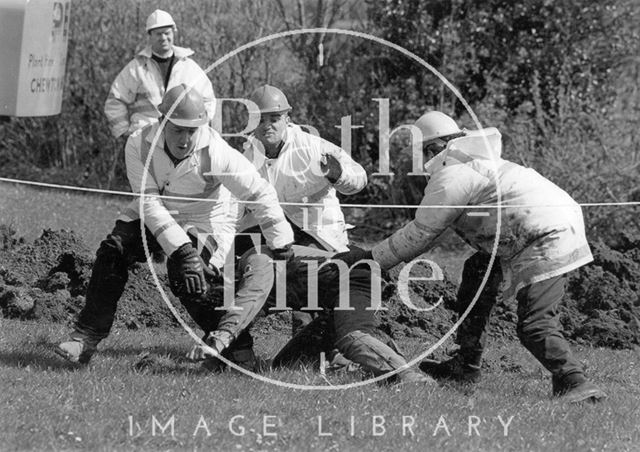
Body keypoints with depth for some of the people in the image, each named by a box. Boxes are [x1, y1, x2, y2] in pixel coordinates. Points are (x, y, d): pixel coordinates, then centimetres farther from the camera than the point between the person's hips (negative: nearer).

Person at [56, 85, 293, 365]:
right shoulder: (140, 145, -22)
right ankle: (87, 337, -16)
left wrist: (281, 246, -14)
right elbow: (150, 202, -28)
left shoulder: (216, 153, -28)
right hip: (155, 217, 3)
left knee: (185, 278, -31)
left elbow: (261, 194, -20)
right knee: (113, 250, -19)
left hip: (207, 223, -2)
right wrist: (181, 248, -39)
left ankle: (226, 334, -23)